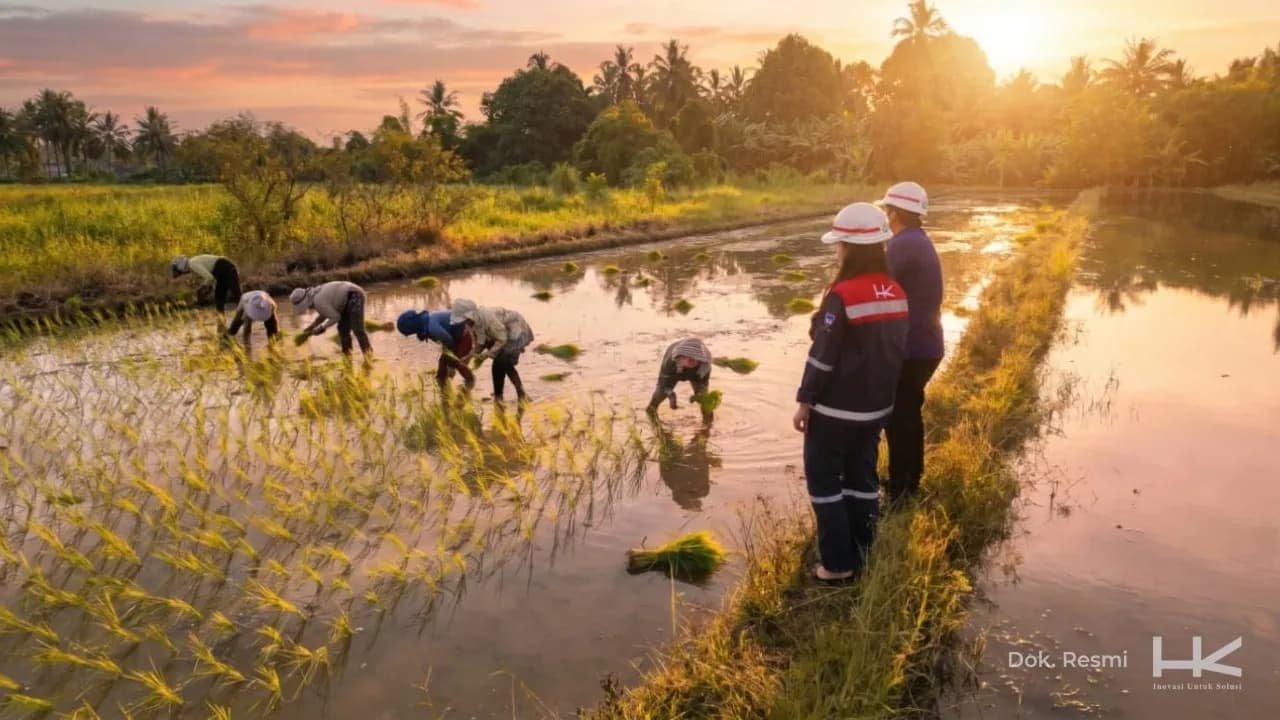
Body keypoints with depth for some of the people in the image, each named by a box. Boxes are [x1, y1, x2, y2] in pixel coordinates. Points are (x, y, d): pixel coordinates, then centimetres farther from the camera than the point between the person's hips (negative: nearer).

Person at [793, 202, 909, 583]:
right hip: (876, 406, 7)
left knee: (823, 478, 6)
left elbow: (823, 355, -18)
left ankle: (838, 563, 9)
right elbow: (898, 350, 9)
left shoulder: (842, 296, -21)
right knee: (862, 477, 18)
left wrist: (805, 400, -9)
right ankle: (860, 554, 27)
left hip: (836, 408, -7)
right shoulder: (897, 294, 2)